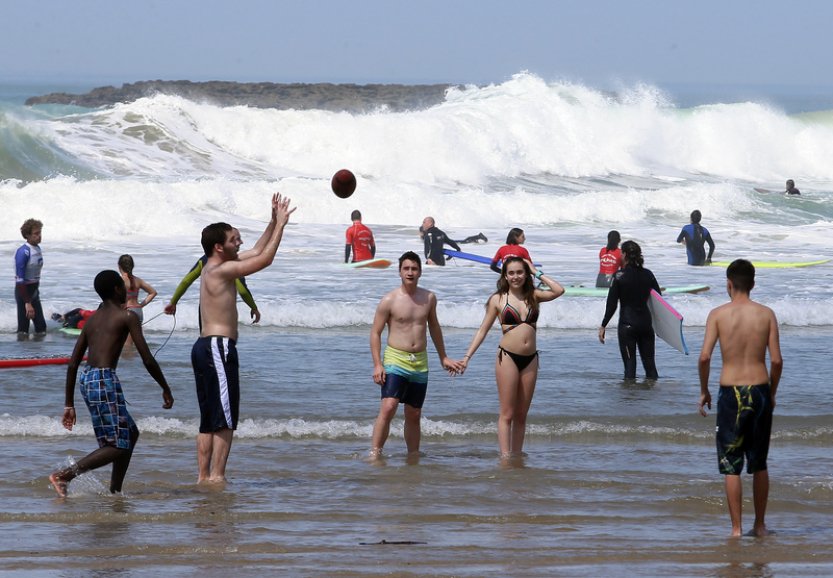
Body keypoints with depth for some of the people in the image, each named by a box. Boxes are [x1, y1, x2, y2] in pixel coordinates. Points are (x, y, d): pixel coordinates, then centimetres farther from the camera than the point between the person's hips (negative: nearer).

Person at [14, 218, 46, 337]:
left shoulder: (38, 248, 4)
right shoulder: (23, 252, -21)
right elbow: (20, 279, -23)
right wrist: (27, 303, -25)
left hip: (34, 290, 8)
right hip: (23, 291, -8)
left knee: (41, 328, 12)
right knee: (23, 330, -5)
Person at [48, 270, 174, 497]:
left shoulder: (92, 320, 19)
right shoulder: (127, 317, -2)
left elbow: (73, 363, 16)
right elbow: (148, 360, -6)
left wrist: (69, 404, 20)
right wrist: (166, 389, 7)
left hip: (86, 380, 8)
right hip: (105, 380, -8)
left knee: (131, 433, 21)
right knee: (118, 447, -7)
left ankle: (114, 491, 19)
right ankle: (64, 475, -20)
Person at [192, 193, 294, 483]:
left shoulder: (214, 267, 16)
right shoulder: (220, 270, -13)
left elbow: (257, 252, 26)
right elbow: (265, 259, -14)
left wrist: (273, 223, 20)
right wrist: (280, 225, -6)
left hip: (205, 347, 10)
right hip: (218, 347, -10)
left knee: (209, 420, 11)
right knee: (225, 419, -8)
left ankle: (203, 476, 11)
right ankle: (217, 476, -9)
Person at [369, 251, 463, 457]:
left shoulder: (429, 298, 8)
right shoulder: (389, 300, -6)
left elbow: (434, 327, 23)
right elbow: (375, 332, -4)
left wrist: (444, 358, 28)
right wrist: (377, 364, -14)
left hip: (420, 363, 5)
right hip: (395, 360, -5)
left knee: (414, 415, 10)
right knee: (388, 408, -20)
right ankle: (374, 454, -20)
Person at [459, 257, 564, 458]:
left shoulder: (533, 296, 8)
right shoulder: (498, 299, 2)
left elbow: (558, 291, -8)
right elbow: (483, 330, 4)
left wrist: (538, 274, 1)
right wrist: (467, 356, -2)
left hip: (530, 359, 3)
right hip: (508, 357, -3)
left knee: (521, 415, 8)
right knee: (507, 414, -5)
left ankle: (517, 456, 12)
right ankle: (505, 457, -8)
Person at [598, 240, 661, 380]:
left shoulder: (620, 276, -9)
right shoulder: (647, 274, 3)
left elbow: (612, 304, -9)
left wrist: (603, 326, -2)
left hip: (627, 324, -4)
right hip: (646, 323, 4)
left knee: (630, 364, -3)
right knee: (649, 363, 11)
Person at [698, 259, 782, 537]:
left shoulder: (718, 314, -4)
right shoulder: (766, 314, 0)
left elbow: (704, 357, -12)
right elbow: (777, 360, -3)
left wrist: (703, 390, 3)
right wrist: (772, 393, 12)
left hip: (731, 393, -2)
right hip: (760, 390, 2)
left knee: (731, 467, 4)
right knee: (759, 464, 15)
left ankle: (736, 528, 2)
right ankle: (760, 525, 20)